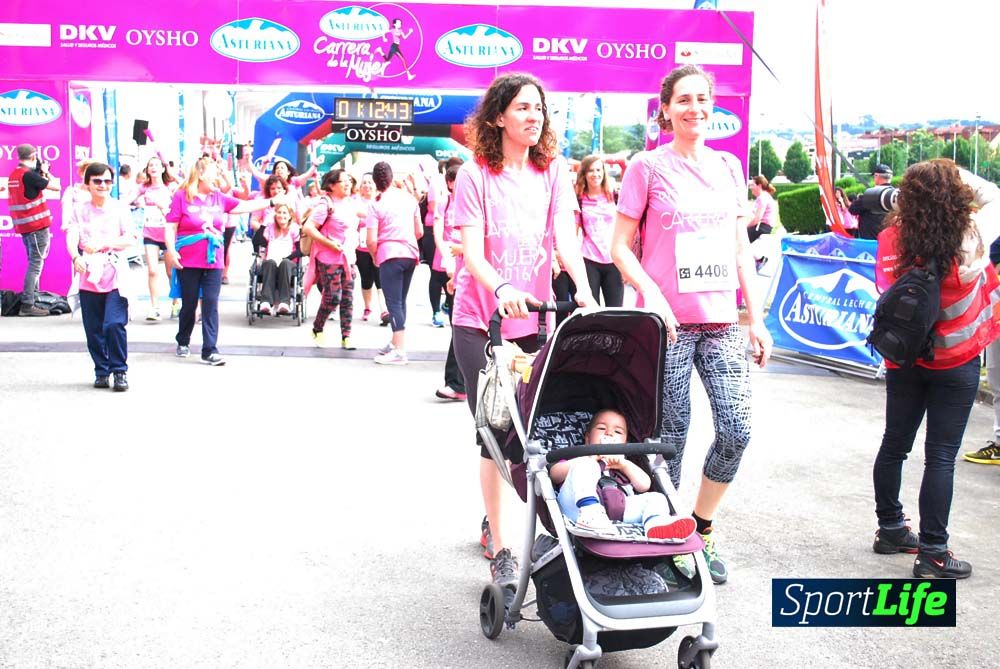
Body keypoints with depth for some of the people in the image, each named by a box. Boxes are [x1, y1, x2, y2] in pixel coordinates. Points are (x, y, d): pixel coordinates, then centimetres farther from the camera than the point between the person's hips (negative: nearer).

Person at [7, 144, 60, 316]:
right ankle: (27, 305, -10)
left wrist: (41, 174, 13)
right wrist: (46, 171, 3)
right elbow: (56, 186, -12)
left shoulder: (13, 175, 12)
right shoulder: (29, 174, -15)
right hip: (37, 225, -9)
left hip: (23, 225, 9)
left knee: (34, 263, 17)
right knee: (35, 264, -7)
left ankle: (31, 298, 18)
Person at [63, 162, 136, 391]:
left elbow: (129, 239, -4)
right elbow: (71, 239, -5)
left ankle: (119, 371, -1)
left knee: (114, 325, -14)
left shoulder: (120, 208, 5)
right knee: (94, 329, 5)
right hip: (89, 277, 2)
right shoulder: (79, 211, 9)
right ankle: (101, 371, 20)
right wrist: (76, 257, -26)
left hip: (115, 276, -2)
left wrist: (102, 244, -18)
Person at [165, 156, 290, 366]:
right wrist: (171, 250, -16)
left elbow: (244, 206, 9)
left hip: (213, 262, 3)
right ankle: (183, 342, 32)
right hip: (188, 262, -3)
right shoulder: (181, 196, -5)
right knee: (189, 304, 9)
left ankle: (209, 350, -3)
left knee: (211, 304, -3)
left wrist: (272, 202, 4)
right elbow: (171, 226, -6)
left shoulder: (219, 198, 9)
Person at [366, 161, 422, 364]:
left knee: (393, 302, -5)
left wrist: (374, 257, 8)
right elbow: (420, 231, 10)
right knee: (401, 300, 17)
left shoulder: (376, 205, -5)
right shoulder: (409, 198, 7)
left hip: (389, 256, -5)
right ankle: (396, 343, 23)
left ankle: (399, 351, -11)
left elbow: (372, 241, -10)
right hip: (410, 254, 5)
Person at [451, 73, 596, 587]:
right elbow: (471, 250, -12)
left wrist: (583, 289, -24)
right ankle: (498, 546, 3)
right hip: (481, 320, -3)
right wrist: (502, 288, -32)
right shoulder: (476, 174, -3)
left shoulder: (553, 171, 6)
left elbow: (565, 238, -5)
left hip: (535, 318, 3)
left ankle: (493, 519, 28)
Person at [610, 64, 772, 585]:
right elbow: (620, 247, -2)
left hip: (722, 321, 4)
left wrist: (756, 319, 11)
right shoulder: (648, 166, -1)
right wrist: (652, 294, -17)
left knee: (736, 430, -2)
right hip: (668, 323, -4)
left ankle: (702, 529, 20)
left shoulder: (728, 167, 12)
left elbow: (741, 250, 15)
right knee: (671, 436, 2)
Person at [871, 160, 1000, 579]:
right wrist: (957, 175, 2)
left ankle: (890, 529, 31)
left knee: (894, 445, 16)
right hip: (955, 364, -4)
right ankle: (932, 553, 5)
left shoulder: (890, 239, -11)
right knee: (941, 456, 1)